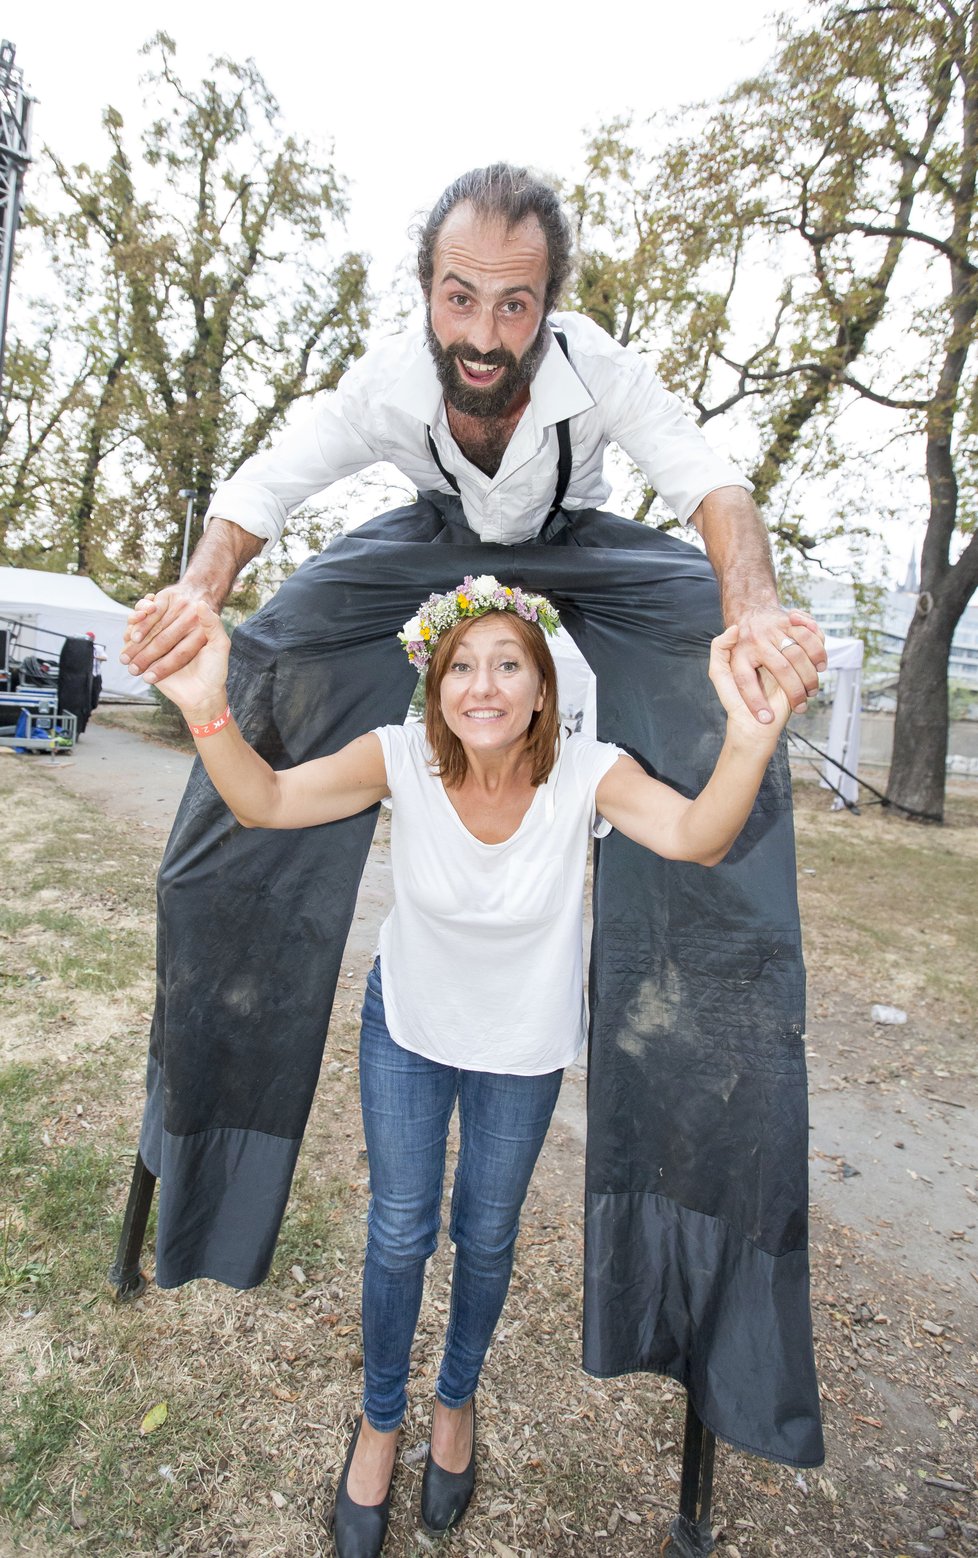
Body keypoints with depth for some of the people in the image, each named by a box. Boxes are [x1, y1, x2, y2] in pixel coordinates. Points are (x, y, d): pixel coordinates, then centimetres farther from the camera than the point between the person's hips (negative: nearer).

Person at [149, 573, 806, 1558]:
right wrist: (206, 709, -52)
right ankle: (379, 1421, 45)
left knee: (486, 1237, 20)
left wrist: (751, 741, -62)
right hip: (407, 1028, 0)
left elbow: (696, 838, -42)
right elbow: (266, 802, -32)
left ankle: (456, 1402, 53)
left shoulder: (586, 773, -27)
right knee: (398, 1236, 13)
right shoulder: (403, 757, -24)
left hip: (523, 1047, 0)